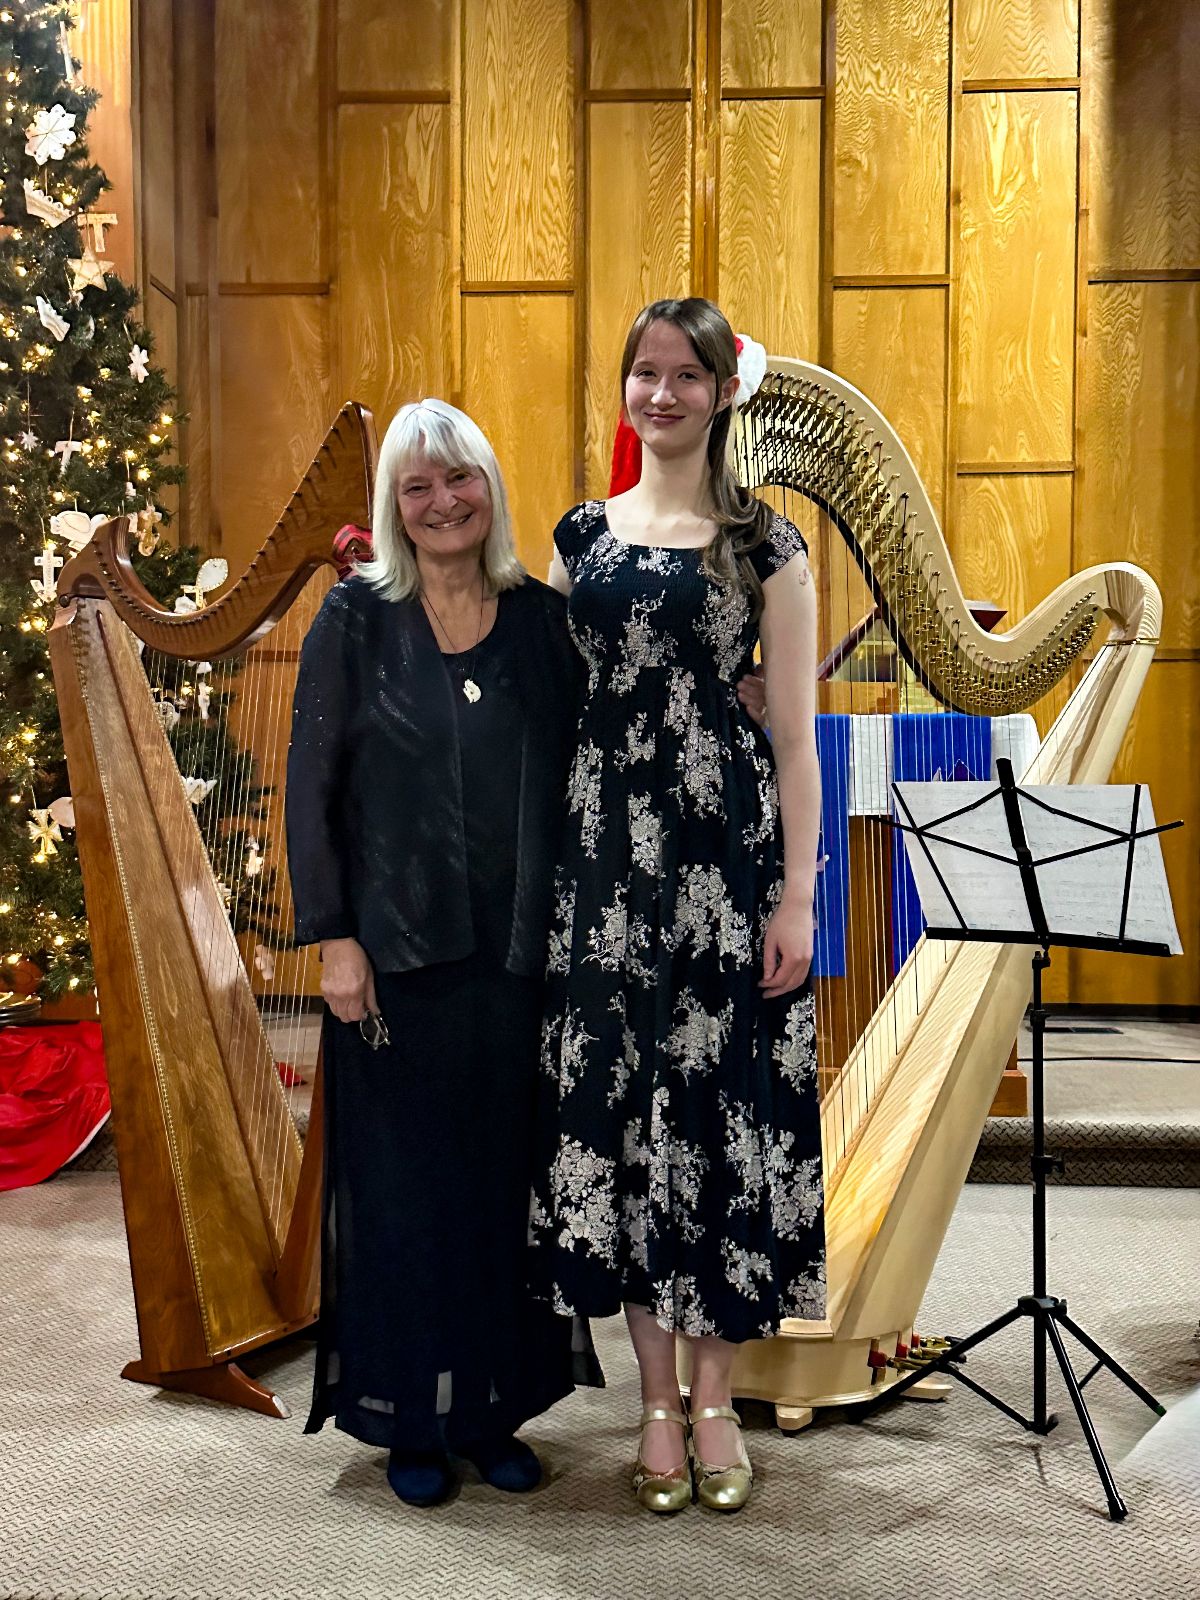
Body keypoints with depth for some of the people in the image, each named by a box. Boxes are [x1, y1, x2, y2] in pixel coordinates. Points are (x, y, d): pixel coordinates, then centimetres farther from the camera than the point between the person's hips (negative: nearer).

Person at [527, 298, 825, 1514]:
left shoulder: (765, 544, 2)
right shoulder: (580, 535, 12)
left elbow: (794, 734, -1)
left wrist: (796, 894, -8)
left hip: (726, 854, -3)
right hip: (602, 853, 3)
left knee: (723, 1101, 3)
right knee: (616, 1099, 6)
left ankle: (714, 1397, 21)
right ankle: (658, 1398, 22)